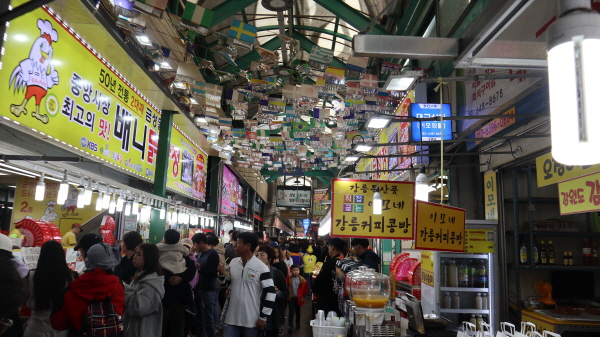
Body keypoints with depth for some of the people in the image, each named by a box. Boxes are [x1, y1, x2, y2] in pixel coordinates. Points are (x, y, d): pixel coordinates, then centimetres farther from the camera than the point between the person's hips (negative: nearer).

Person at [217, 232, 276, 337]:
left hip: (252, 320, -4)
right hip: (232, 317, 5)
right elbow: (226, 283, 15)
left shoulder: (261, 267, -14)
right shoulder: (233, 263, 4)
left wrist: (263, 317, -11)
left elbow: (270, 292, -13)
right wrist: (221, 274, -6)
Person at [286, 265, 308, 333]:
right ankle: (290, 326, -2)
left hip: (298, 298, 2)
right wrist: (287, 295, -3)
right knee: (291, 312, -6)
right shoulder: (289, 279, -10)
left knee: (297, 311, 16)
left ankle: (297, 324, 32)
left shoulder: (302, 280, -8)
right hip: (291, 298, -1)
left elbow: (305, 288, 2)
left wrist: (303, 295, 1)